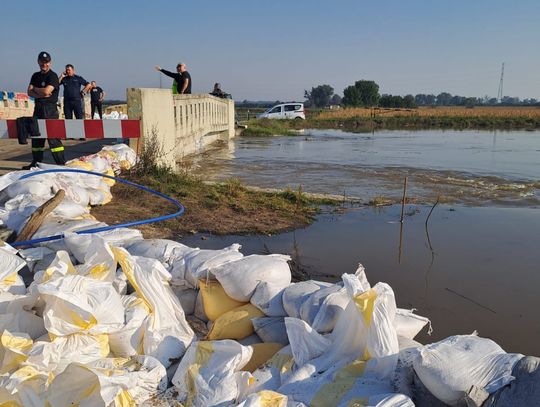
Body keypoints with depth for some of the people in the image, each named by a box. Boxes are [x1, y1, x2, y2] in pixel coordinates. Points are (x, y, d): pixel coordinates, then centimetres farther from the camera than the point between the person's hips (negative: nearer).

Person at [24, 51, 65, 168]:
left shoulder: (53, 76, -5)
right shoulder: (35, 76, 16)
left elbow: (46, 91, -18)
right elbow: (29, 92, 7)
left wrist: (35, 89, 0)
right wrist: (40, 94, -11)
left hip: (50, 109, -8)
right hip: (38, 108, 8)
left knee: (53, 136, -12)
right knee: (36, 136, 11)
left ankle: (61, 163, -10)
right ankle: (36, 162, 21)